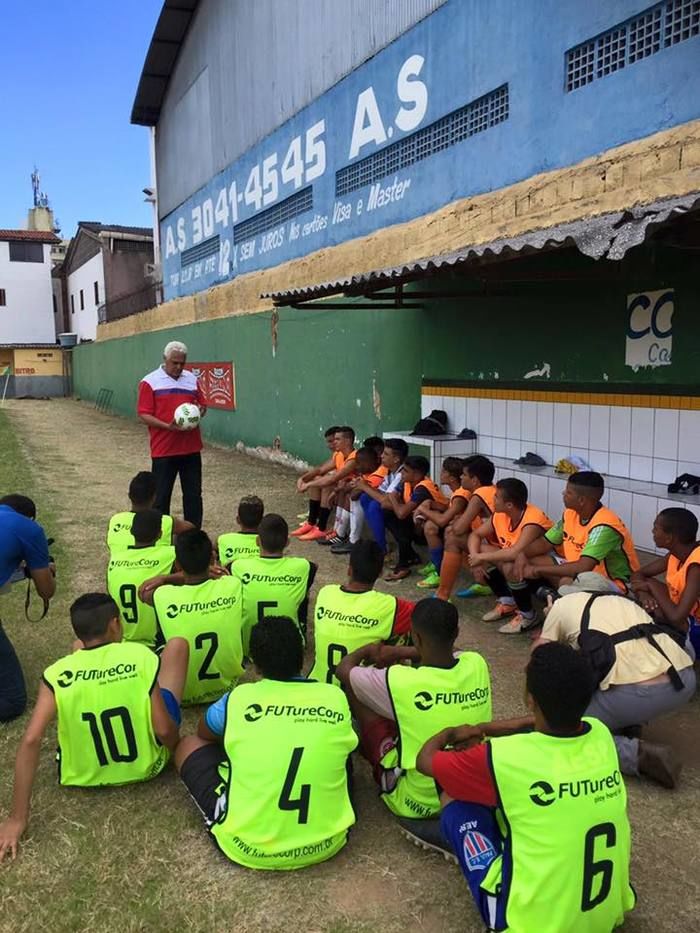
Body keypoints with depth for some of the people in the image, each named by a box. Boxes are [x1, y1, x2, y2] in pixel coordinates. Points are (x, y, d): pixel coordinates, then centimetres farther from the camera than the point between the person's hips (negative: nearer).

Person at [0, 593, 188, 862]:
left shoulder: (57, 674, -17)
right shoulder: (142, 656, -21)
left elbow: (31, 740, -25)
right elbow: (164, 731, -21)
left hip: (85, 776, 2)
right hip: (146, 767, -1)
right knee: (177, 645, 8)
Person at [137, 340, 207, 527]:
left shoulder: (192, 379, 11)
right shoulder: (150, 382, -3)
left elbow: (203, 406, 17)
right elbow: (144, 414, -7)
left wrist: (200, 411, -7)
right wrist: (168, 426, -20)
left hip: (191, 449, 4)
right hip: (164, 450, -4)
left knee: (194, 494, 9)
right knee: (161, 496, 5)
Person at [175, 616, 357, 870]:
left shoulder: (239, 698, -10)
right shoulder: (335, 697, -6)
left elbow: (204, 733, 13)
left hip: (249, 847, -2)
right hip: (326, 843, 3)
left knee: (189, 744, 15)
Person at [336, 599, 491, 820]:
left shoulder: (399, 681, -28)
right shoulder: (477, 664, -16)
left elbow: (343, 669, -6)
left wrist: (369, 649, 13)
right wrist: (400, 653, 12)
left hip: (416, 803, -4)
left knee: (355, 687, 5)